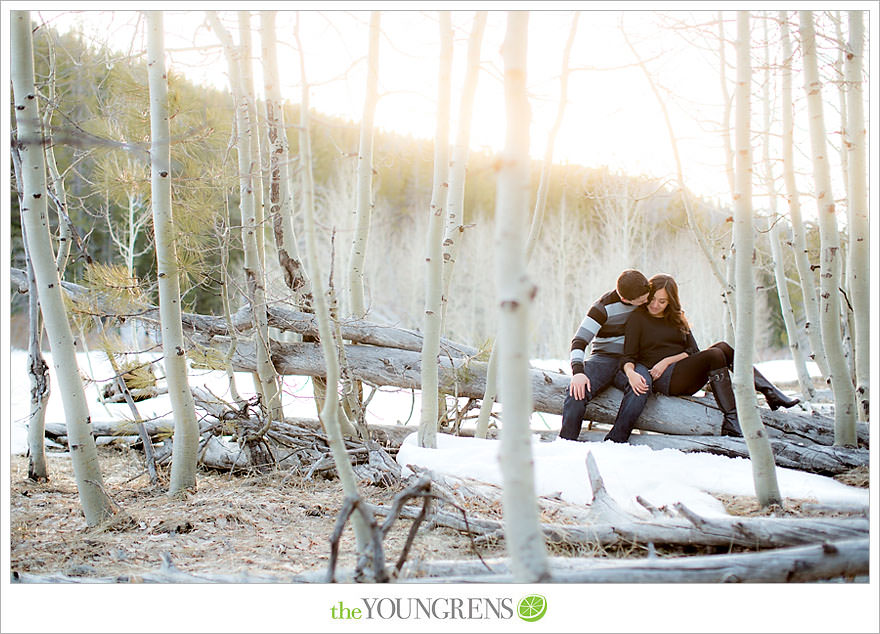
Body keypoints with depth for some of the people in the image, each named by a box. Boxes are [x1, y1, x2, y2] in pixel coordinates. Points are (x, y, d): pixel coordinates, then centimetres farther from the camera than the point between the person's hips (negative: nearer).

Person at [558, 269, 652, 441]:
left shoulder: (648, 299, 3)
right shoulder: (603, 307, -12)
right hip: (603, 359, -2)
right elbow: (579, 341, -18)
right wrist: (578, 372, -34)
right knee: (578, 391, -34)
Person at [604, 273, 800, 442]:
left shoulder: (677, 319, 21)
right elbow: (628, 357, -3)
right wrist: (631, 373, -27)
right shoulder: (637, 318, 5)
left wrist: (667, 361, -8)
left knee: (723, 348, -17)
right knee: (715, 355, -27)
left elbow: (693, 351, 11)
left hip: (688, 380, 6)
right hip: (664, 380, -6)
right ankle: (732, 421, -38)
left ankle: (771, 393, -21)